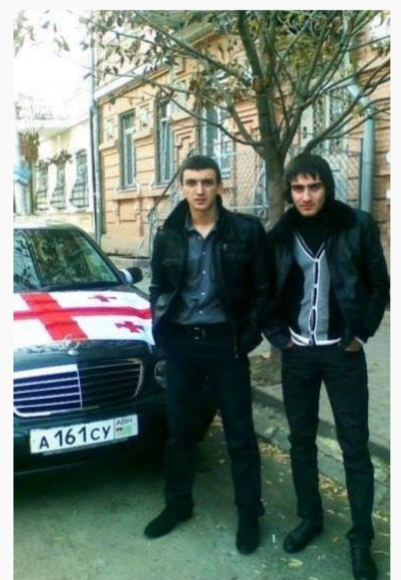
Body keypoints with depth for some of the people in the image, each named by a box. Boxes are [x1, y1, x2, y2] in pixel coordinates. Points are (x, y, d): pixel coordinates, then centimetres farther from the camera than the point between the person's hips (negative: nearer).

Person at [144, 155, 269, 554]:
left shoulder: (245, 231, -7)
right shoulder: (168, 235, 2)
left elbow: (261, 288, -2)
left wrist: (250, 334, -8)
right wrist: (160, 327, 1)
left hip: (225, 342, -3)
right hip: (181, 342, 3)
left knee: (239, 433, 7)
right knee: (179, 429, 16)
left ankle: (249, 514, 24)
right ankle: (177, 504, 34)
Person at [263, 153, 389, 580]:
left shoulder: (357, 226, -6)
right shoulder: (279, 236, 0)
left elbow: (380, 285, 0)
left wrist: (361, 334, -4)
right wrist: (277, 335, 1)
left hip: (342, 352, -2)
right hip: (297, 353, 3)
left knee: (355, 446, 2)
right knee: (301, 439, 12)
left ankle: (361, 537, 17)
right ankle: (309, 518, 31)